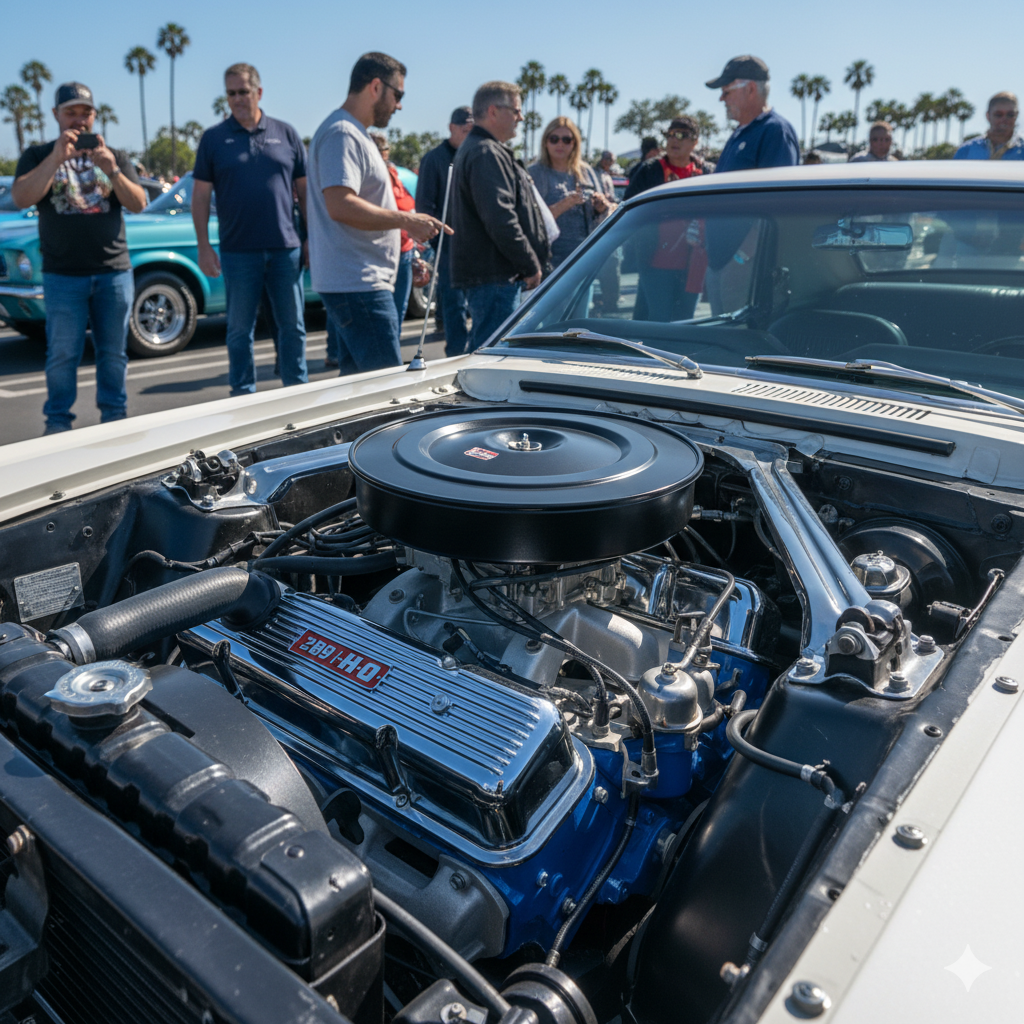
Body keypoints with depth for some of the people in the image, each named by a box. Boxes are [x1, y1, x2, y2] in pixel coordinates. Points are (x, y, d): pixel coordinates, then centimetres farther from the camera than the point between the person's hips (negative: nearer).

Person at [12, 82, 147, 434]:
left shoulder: (115, 156, 14)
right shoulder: (38, 156, 10)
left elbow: (138, 204, 1)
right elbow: (21, 198, -8)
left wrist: (111, 170, -15)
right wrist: (56, 157, -16)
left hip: (114, 272, 1)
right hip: (62, 275, -1)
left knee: (113, 353, 5)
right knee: (62, 355, -3)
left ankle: (115, 416, 16)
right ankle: (57, 423, 6)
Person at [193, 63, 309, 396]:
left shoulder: (286, 133, 8)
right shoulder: (214, 138, 5)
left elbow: (304, 190, 9)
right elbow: (200, 196, 4)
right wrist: (203, 247, -4)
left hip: (286, 248, 1)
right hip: (239, 252, -1)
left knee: (293, 326, 5)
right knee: (240, 330, 5)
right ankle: (243, 397, 15)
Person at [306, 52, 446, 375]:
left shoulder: (355, 135, 23)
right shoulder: (341, 134, -11)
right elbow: (340, 206, -25)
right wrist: (406, 220, -21)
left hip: (365, 281, 11)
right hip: (357, 285, -11)